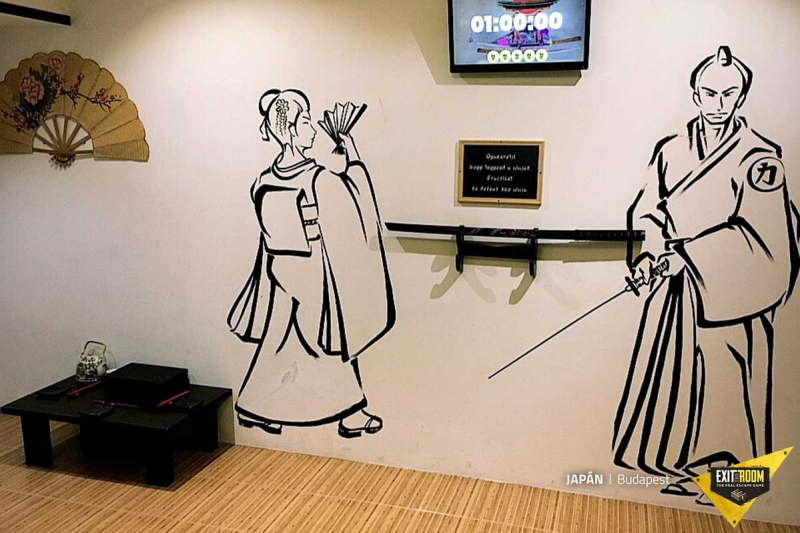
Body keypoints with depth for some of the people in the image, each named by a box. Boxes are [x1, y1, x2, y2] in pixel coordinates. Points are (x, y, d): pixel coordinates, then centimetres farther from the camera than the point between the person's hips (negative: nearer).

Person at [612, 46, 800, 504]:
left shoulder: (760, 157, -7)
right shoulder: (671, 150, 8)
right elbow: (646, 212, 7)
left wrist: (688, 252, -15)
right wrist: (652, 252, -12)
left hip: (729, 291, -4)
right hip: (674, 287, 5)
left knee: (723, 379, 2)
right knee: (672, 375, 9)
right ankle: (687, 464, 25)